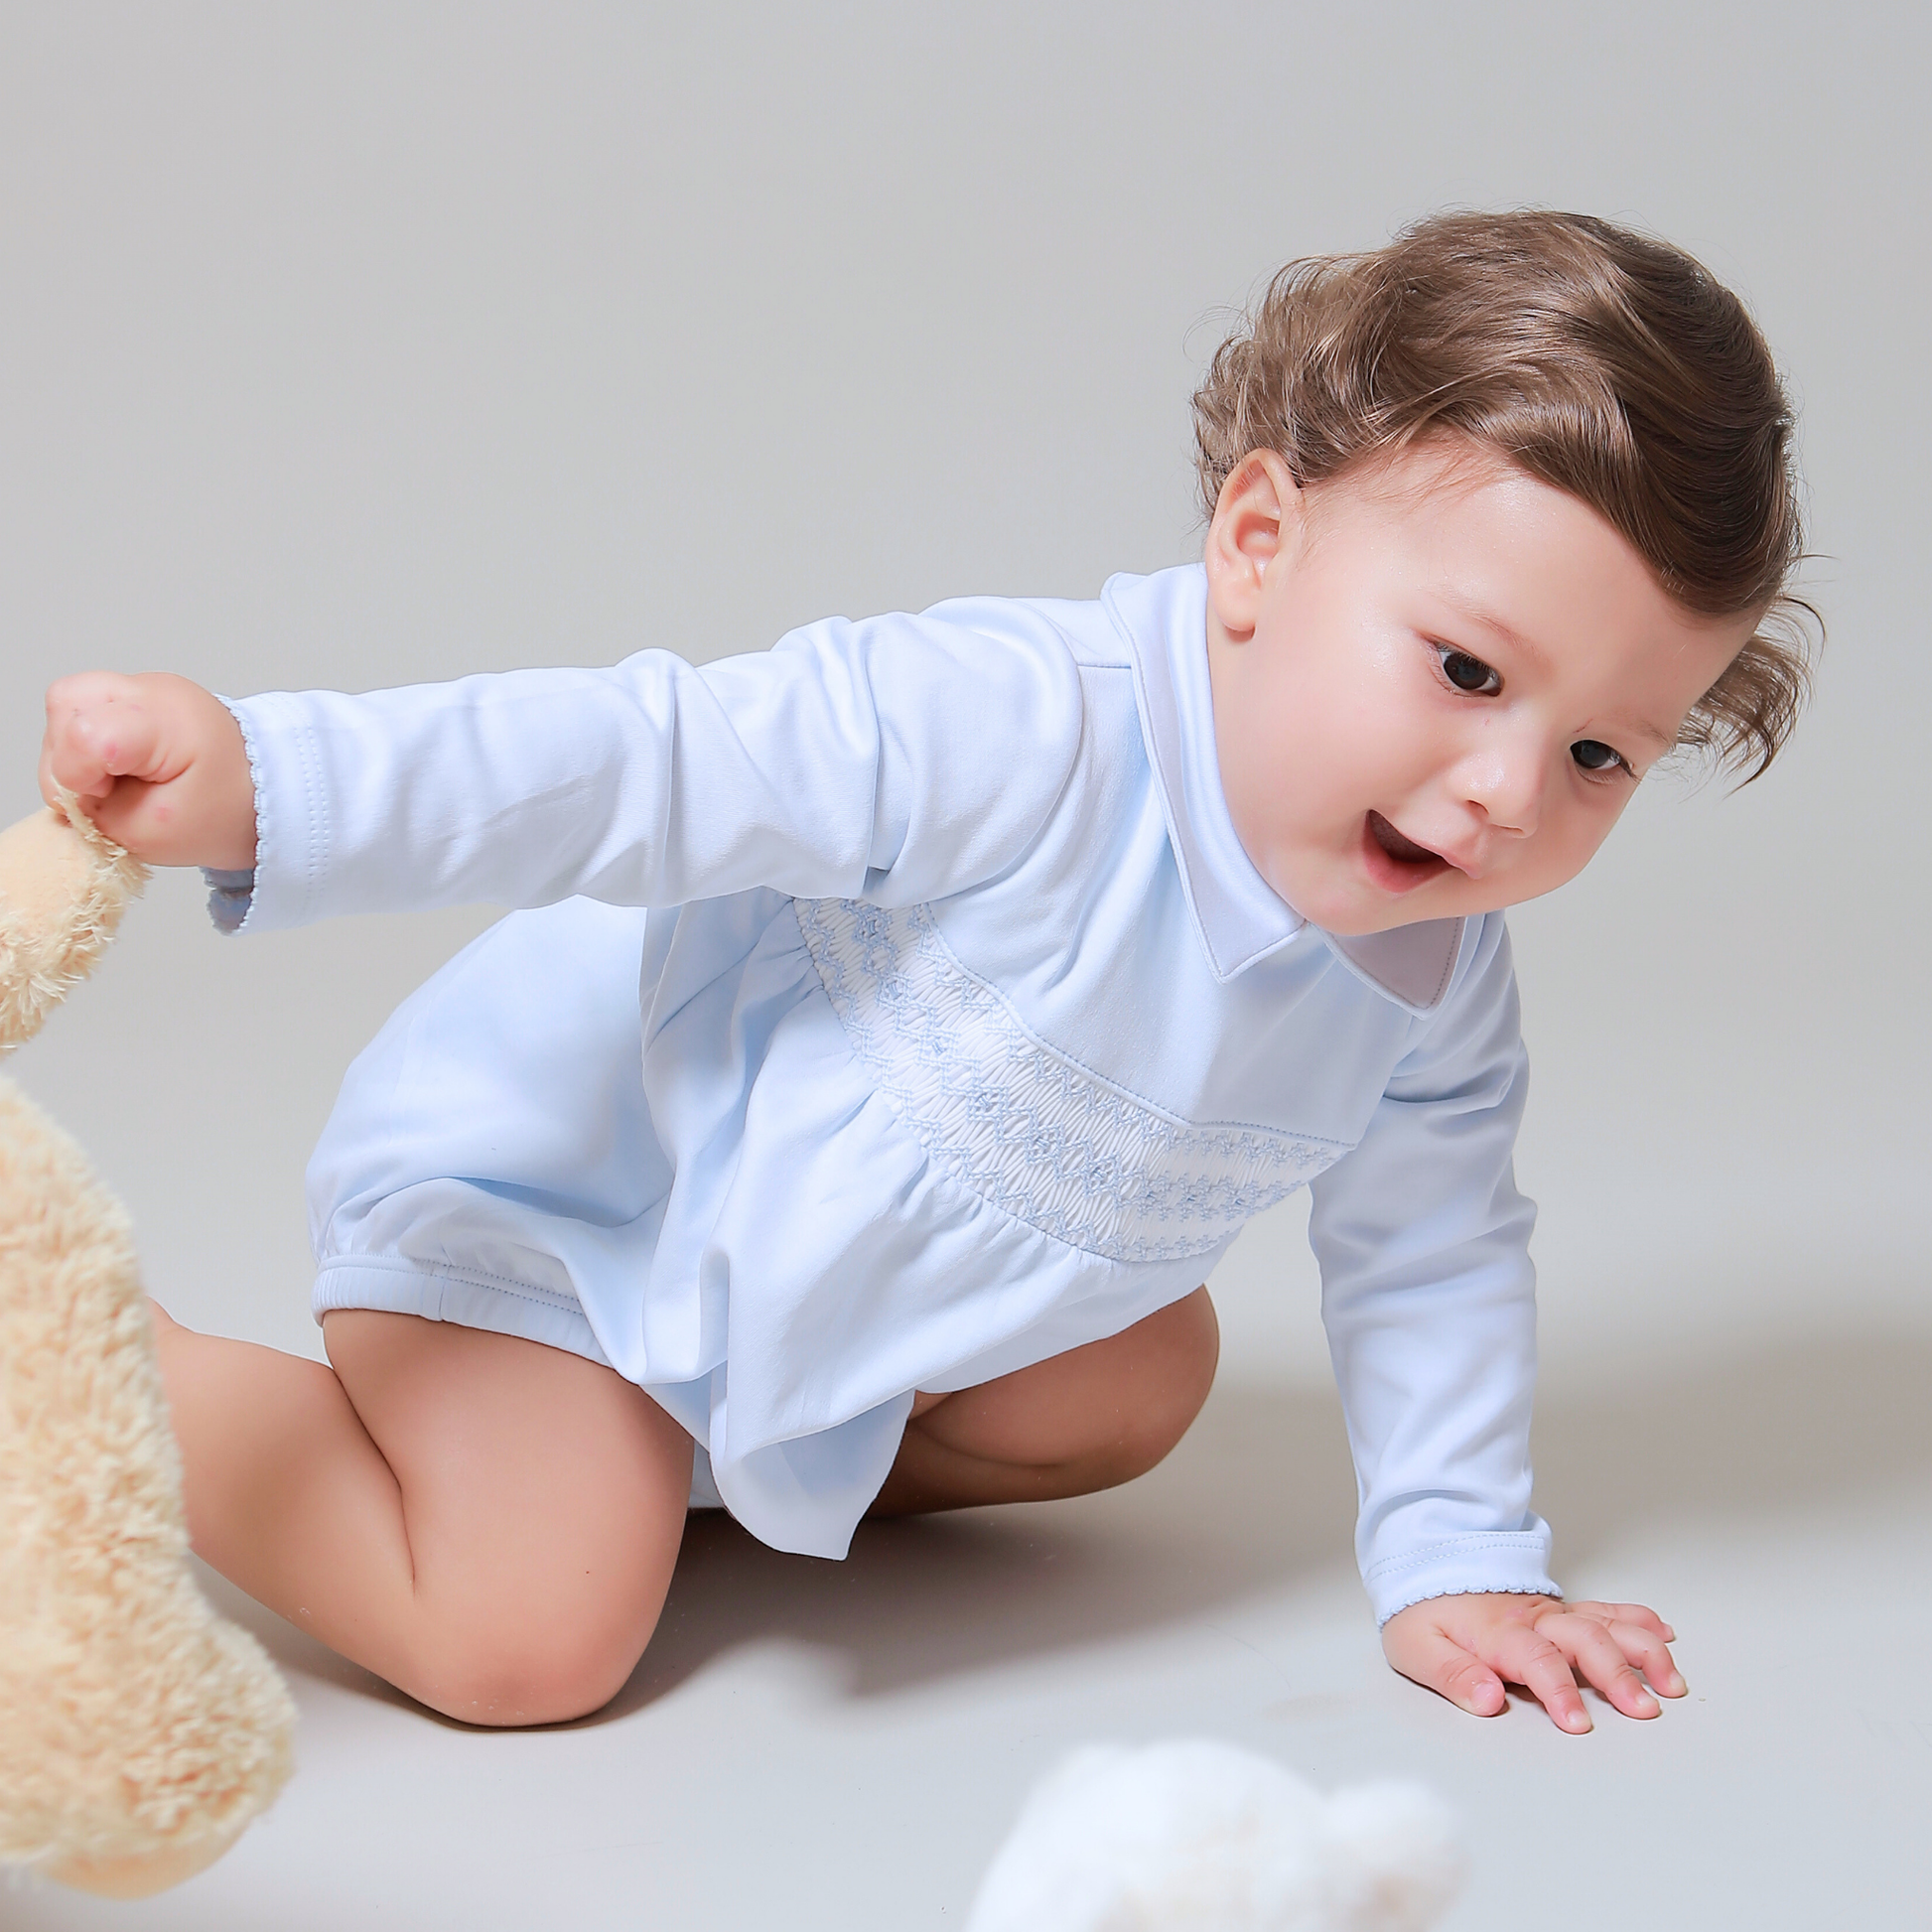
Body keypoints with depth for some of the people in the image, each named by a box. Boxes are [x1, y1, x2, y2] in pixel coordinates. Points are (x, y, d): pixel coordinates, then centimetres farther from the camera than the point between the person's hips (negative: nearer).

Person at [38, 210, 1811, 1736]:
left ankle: (704, 1455, 16)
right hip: (562, 1155, -8)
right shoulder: (1024, 732, -36)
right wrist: (264, 782, -41)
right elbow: (655, 763, -34)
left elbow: (1431, 1254, 3)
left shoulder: (1438, 994, -12)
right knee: (531, 1640, -18)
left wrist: (1457, 1561, 1)